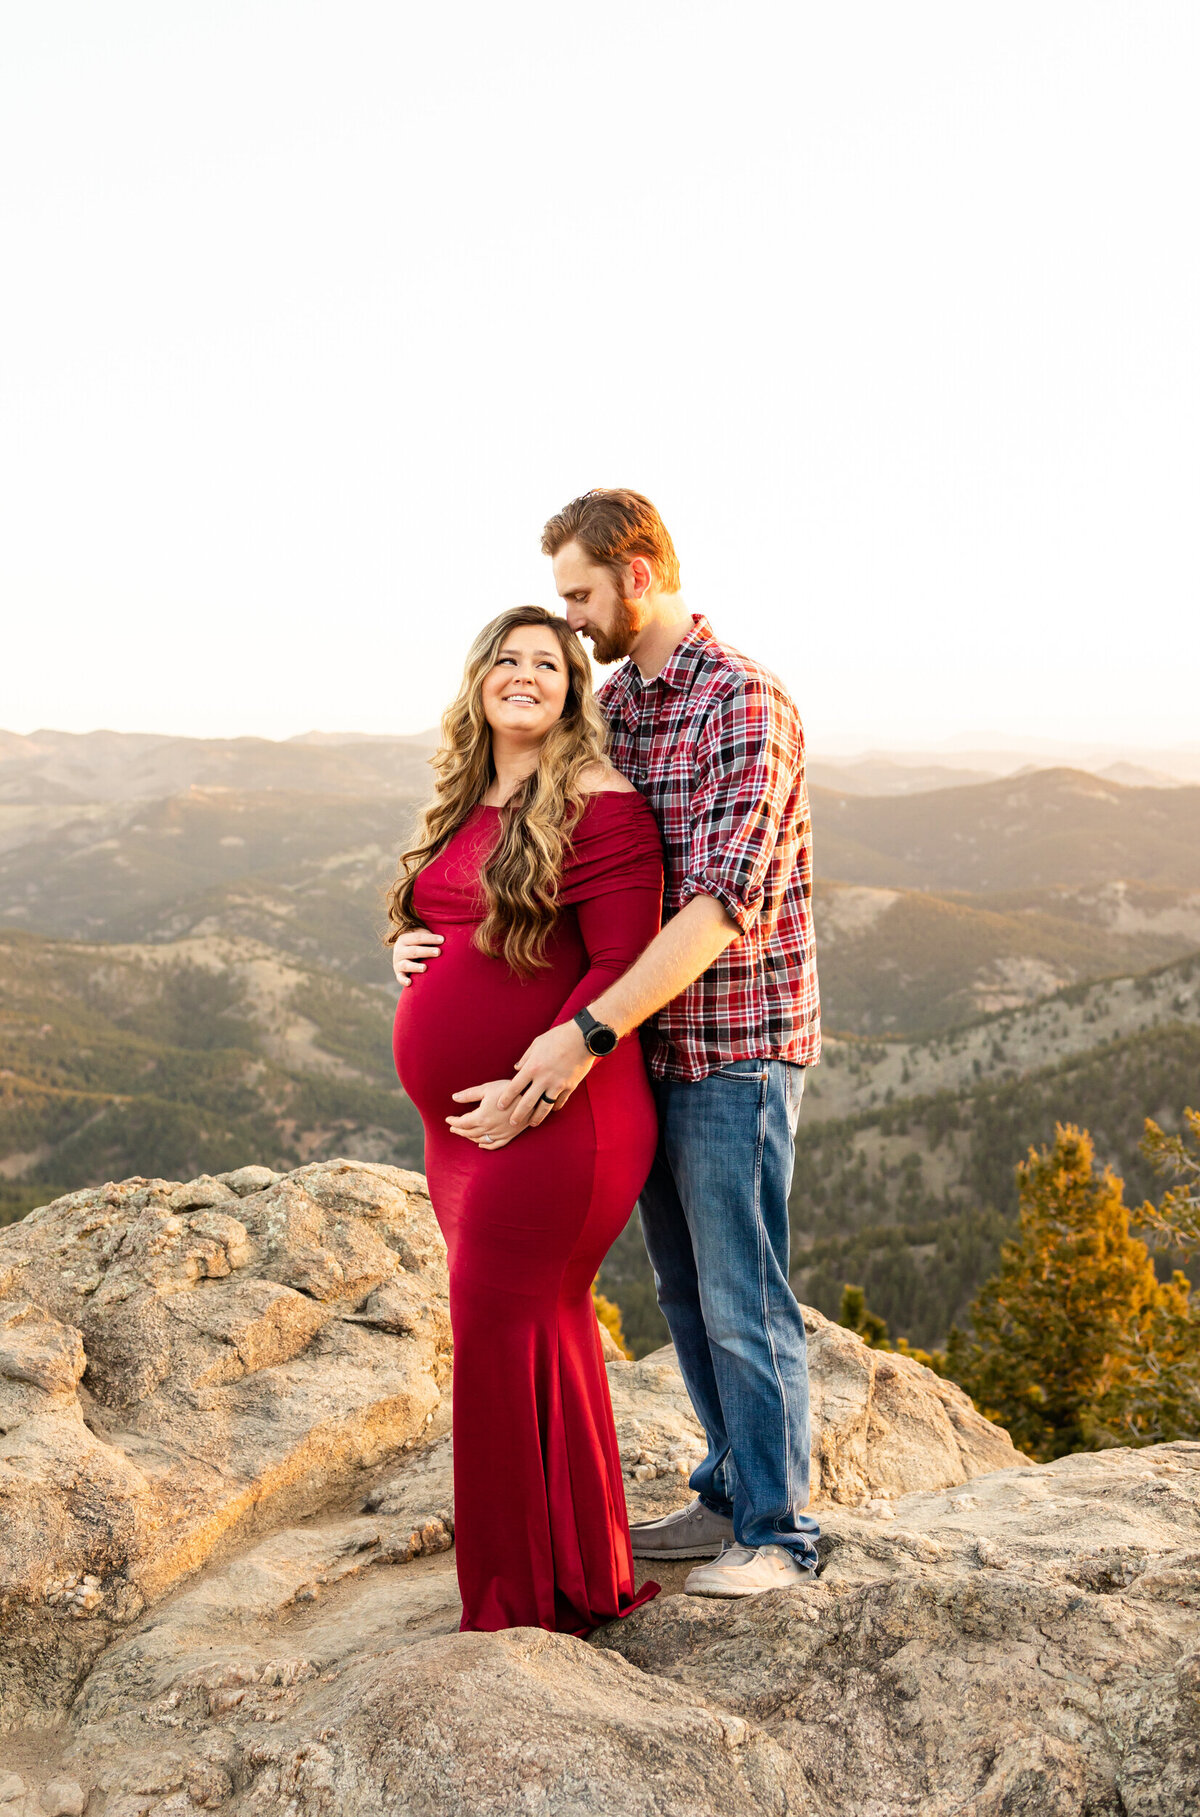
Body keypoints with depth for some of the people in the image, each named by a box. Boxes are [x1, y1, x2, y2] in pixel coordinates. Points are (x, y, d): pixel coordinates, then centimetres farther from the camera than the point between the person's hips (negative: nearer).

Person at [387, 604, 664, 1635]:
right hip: (462, 1123, 8)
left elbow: (624, 967, -16)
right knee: (546, 1327, 15)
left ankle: (532, 1598, 15)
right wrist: (405, 945, 5)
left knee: (502, 1328, -3)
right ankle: (585, 1574, 31)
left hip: (553, 1118, -8)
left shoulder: (598, 804, -10)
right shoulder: (465, 805, 15)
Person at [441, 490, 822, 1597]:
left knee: (741, 1297, 2)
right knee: (685, 1289, 17)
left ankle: (779, 1532, 20)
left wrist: (588, 1032, -30)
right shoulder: (610, 706, 11)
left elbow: (724, 899, -25)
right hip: (651, 1045, 8)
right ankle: (731, 1496, 34)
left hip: (734, 1047, -8)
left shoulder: (743, 702, -15)